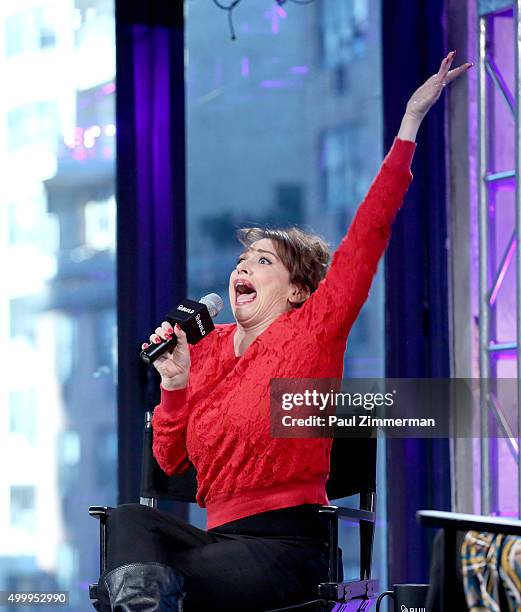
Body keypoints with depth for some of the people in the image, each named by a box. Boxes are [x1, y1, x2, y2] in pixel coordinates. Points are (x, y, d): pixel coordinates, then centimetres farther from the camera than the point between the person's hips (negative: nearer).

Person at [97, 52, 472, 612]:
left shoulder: (313, 330, 0)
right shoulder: (206, 348, 15)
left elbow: (369, 232, -7)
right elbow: (171, 460, 16)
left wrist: (410, 124, -10)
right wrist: (175, 383, -2)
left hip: (288, 543, -5)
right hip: (220, 537, 5)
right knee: (129, 521, -29)